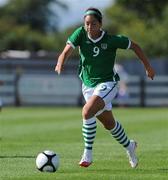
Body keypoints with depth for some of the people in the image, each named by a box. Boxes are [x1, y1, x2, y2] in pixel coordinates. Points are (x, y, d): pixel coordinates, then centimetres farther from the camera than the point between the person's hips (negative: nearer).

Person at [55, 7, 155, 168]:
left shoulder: (111, 40, -19)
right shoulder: (80, 34, -13)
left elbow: (134, 46, -4)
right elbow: (66, 51, -24)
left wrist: (148, 66, 0)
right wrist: (60, 63, -46)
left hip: (107, 84, -5)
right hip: (88, 85, 5)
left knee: (87, 112, -29)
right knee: (109, 123, 21)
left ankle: (88, 153, -19)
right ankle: (129, 146, 48)